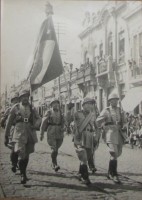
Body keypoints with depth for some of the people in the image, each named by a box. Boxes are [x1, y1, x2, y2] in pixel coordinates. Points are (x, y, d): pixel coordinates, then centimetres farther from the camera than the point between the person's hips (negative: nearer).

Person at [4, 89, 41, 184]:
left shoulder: (32, 108, 10)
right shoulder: (15, 108, 3)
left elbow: (39, 118, 11)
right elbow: (9, 123, 6)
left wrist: (36, 125, -13)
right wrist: (6, 136, 7)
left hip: (30, 133, 3)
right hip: (19, 133, -3)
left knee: (26, 155, 12)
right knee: (21, 154, -15)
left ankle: (23, 172, 32)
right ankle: (23, 175, -2)